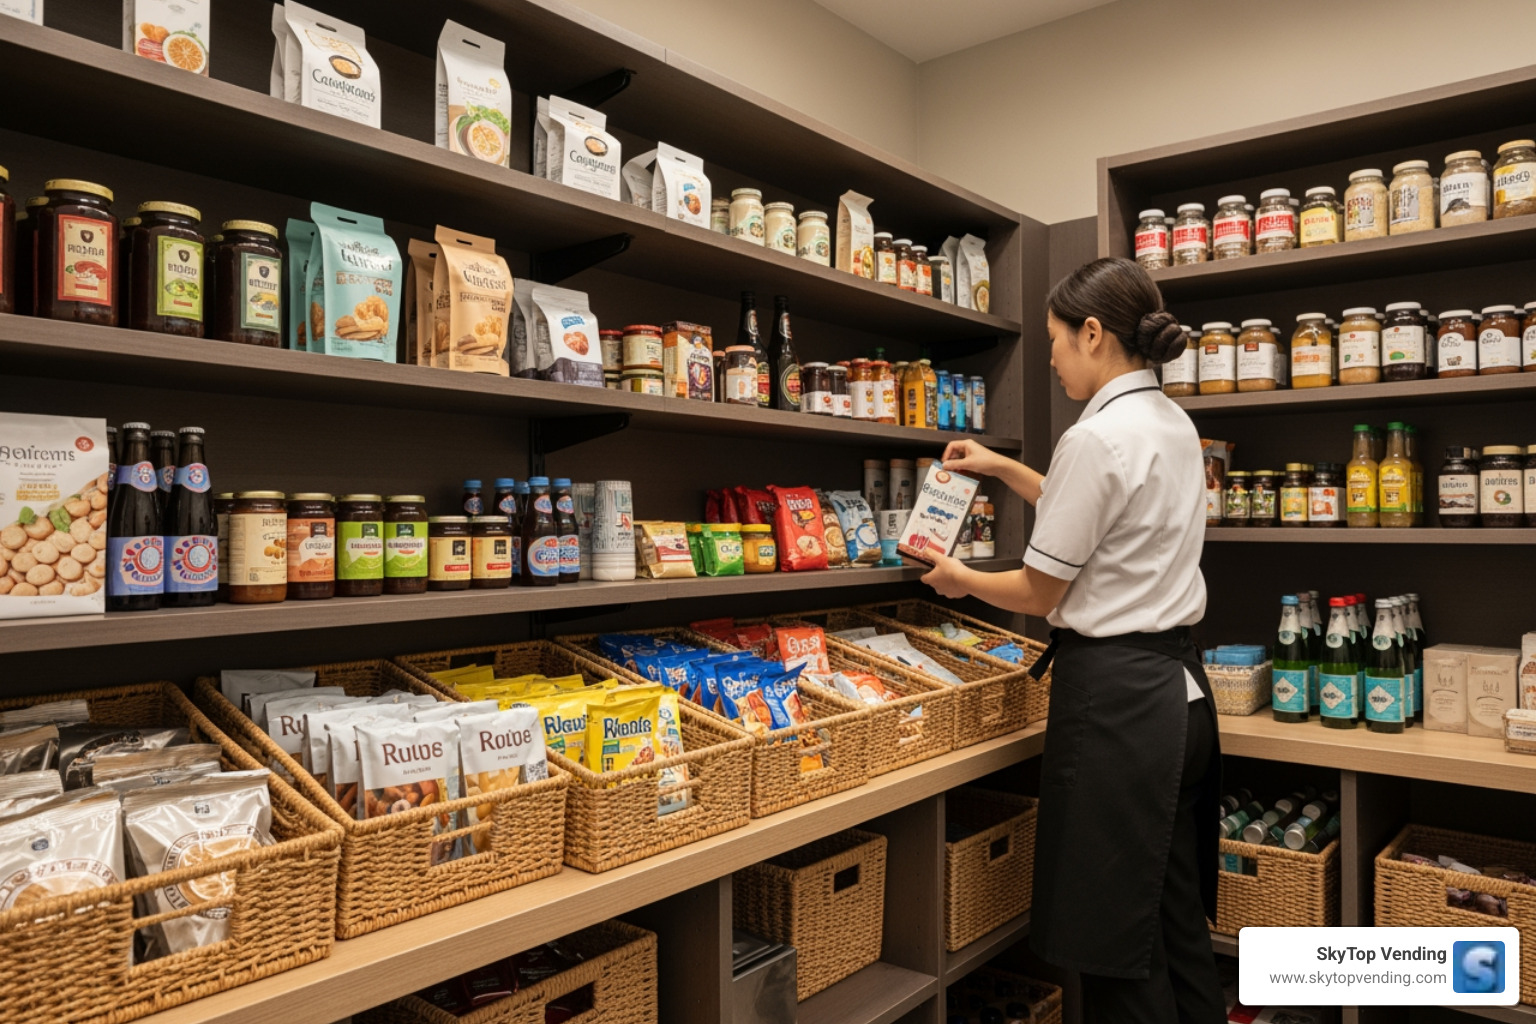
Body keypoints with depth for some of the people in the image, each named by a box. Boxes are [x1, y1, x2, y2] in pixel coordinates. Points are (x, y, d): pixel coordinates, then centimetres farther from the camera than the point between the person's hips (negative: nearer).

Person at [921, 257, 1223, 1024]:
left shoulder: (1096, 437, -18)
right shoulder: (1174, 426, 10)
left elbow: (1039, 593, -11)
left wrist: (960, 580, 7)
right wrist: (1004, 470, 30)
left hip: (1114, 698, -9)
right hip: (1179, 685, 9)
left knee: (1119, 948, 5)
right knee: (1179, 928, 20)